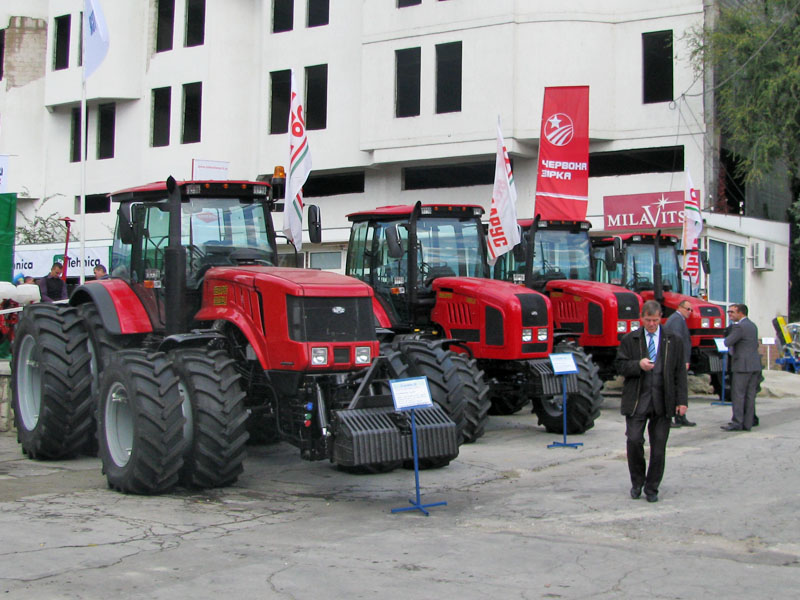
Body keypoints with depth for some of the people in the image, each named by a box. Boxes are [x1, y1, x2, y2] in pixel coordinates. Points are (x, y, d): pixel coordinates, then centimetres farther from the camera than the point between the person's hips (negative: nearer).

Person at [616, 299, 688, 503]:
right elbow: (620, 366, 3)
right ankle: (637, 483, 12)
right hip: (637, 400, -1)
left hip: (662, 402, 1)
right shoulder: (629, 340, 6)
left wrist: (682, 400, 1)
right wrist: (638, 365, -17)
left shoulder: (673, 341, 8)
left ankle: (652, 488, 15)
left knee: (659, 446, 2)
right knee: (634, 440, -10)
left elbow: (680, 372, 8)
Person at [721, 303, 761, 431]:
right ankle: (747, 423, 9)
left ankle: (737, 423, -7)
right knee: (750, 395, 8)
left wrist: (727, 337, 8)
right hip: (755, 365, 9)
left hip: (742, 365, -9)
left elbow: (727, 342, -15)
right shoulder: (752, 325, 15)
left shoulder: (739, 326, -13)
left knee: (738, 395, -5)